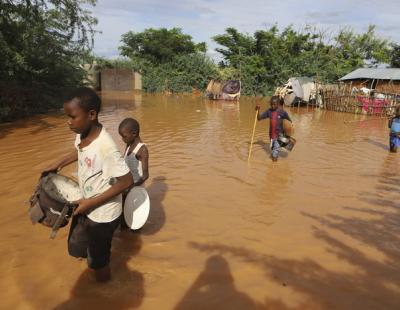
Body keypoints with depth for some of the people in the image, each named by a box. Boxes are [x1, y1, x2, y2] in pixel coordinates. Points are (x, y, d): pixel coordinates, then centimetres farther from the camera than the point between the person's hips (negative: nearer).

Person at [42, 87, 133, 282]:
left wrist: (91, 203, -22)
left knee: (98, 260, 15)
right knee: (76, 249, 26)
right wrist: (57, 165, 10)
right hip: (85, 205, 8)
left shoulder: (105, 146, -33)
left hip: (102, 213, -7)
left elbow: (127, 181, -28)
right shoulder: (82, 133, -8)